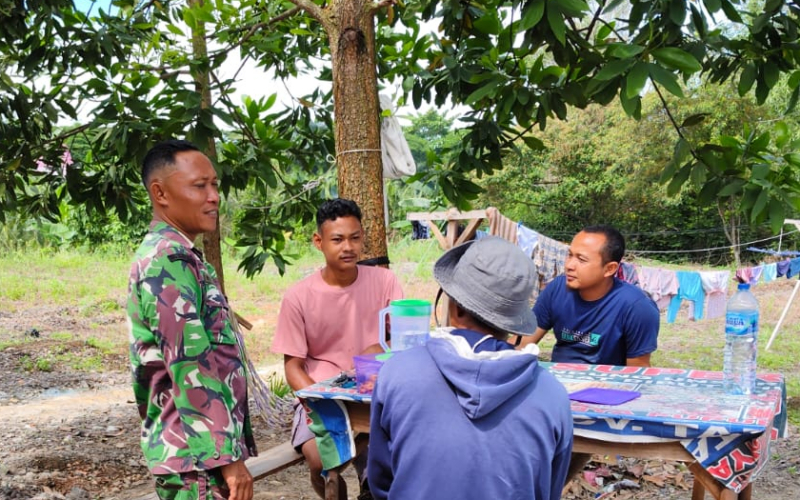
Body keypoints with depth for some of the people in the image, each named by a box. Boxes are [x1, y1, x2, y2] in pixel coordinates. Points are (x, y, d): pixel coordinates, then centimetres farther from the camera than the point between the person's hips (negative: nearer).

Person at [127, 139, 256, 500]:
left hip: (190, 450, 10)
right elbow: (192, 368, -24)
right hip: (198, 456, -10)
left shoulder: (167, 255, 15)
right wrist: (229, 457, -22)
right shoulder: (171, 260, -17)